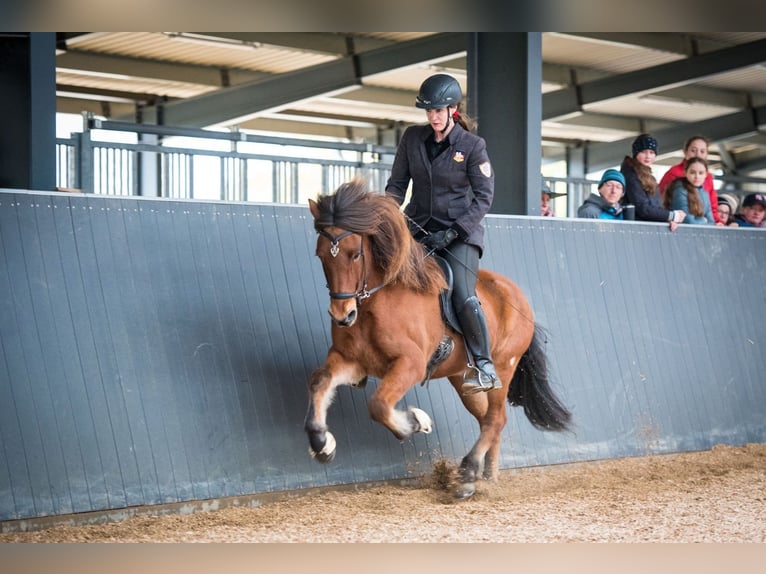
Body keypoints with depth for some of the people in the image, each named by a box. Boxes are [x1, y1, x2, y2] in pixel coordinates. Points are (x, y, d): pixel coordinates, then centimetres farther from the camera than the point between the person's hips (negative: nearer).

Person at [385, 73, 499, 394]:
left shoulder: (473, 146, -8)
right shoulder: (412, 138, 3)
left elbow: (484, 198, -7)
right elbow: (397, 184, 9)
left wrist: (452, 233, -16)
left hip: (461, 232, -4)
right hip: (419, 228, 5)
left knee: (464, 298, -21)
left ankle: (486, 368, -11)